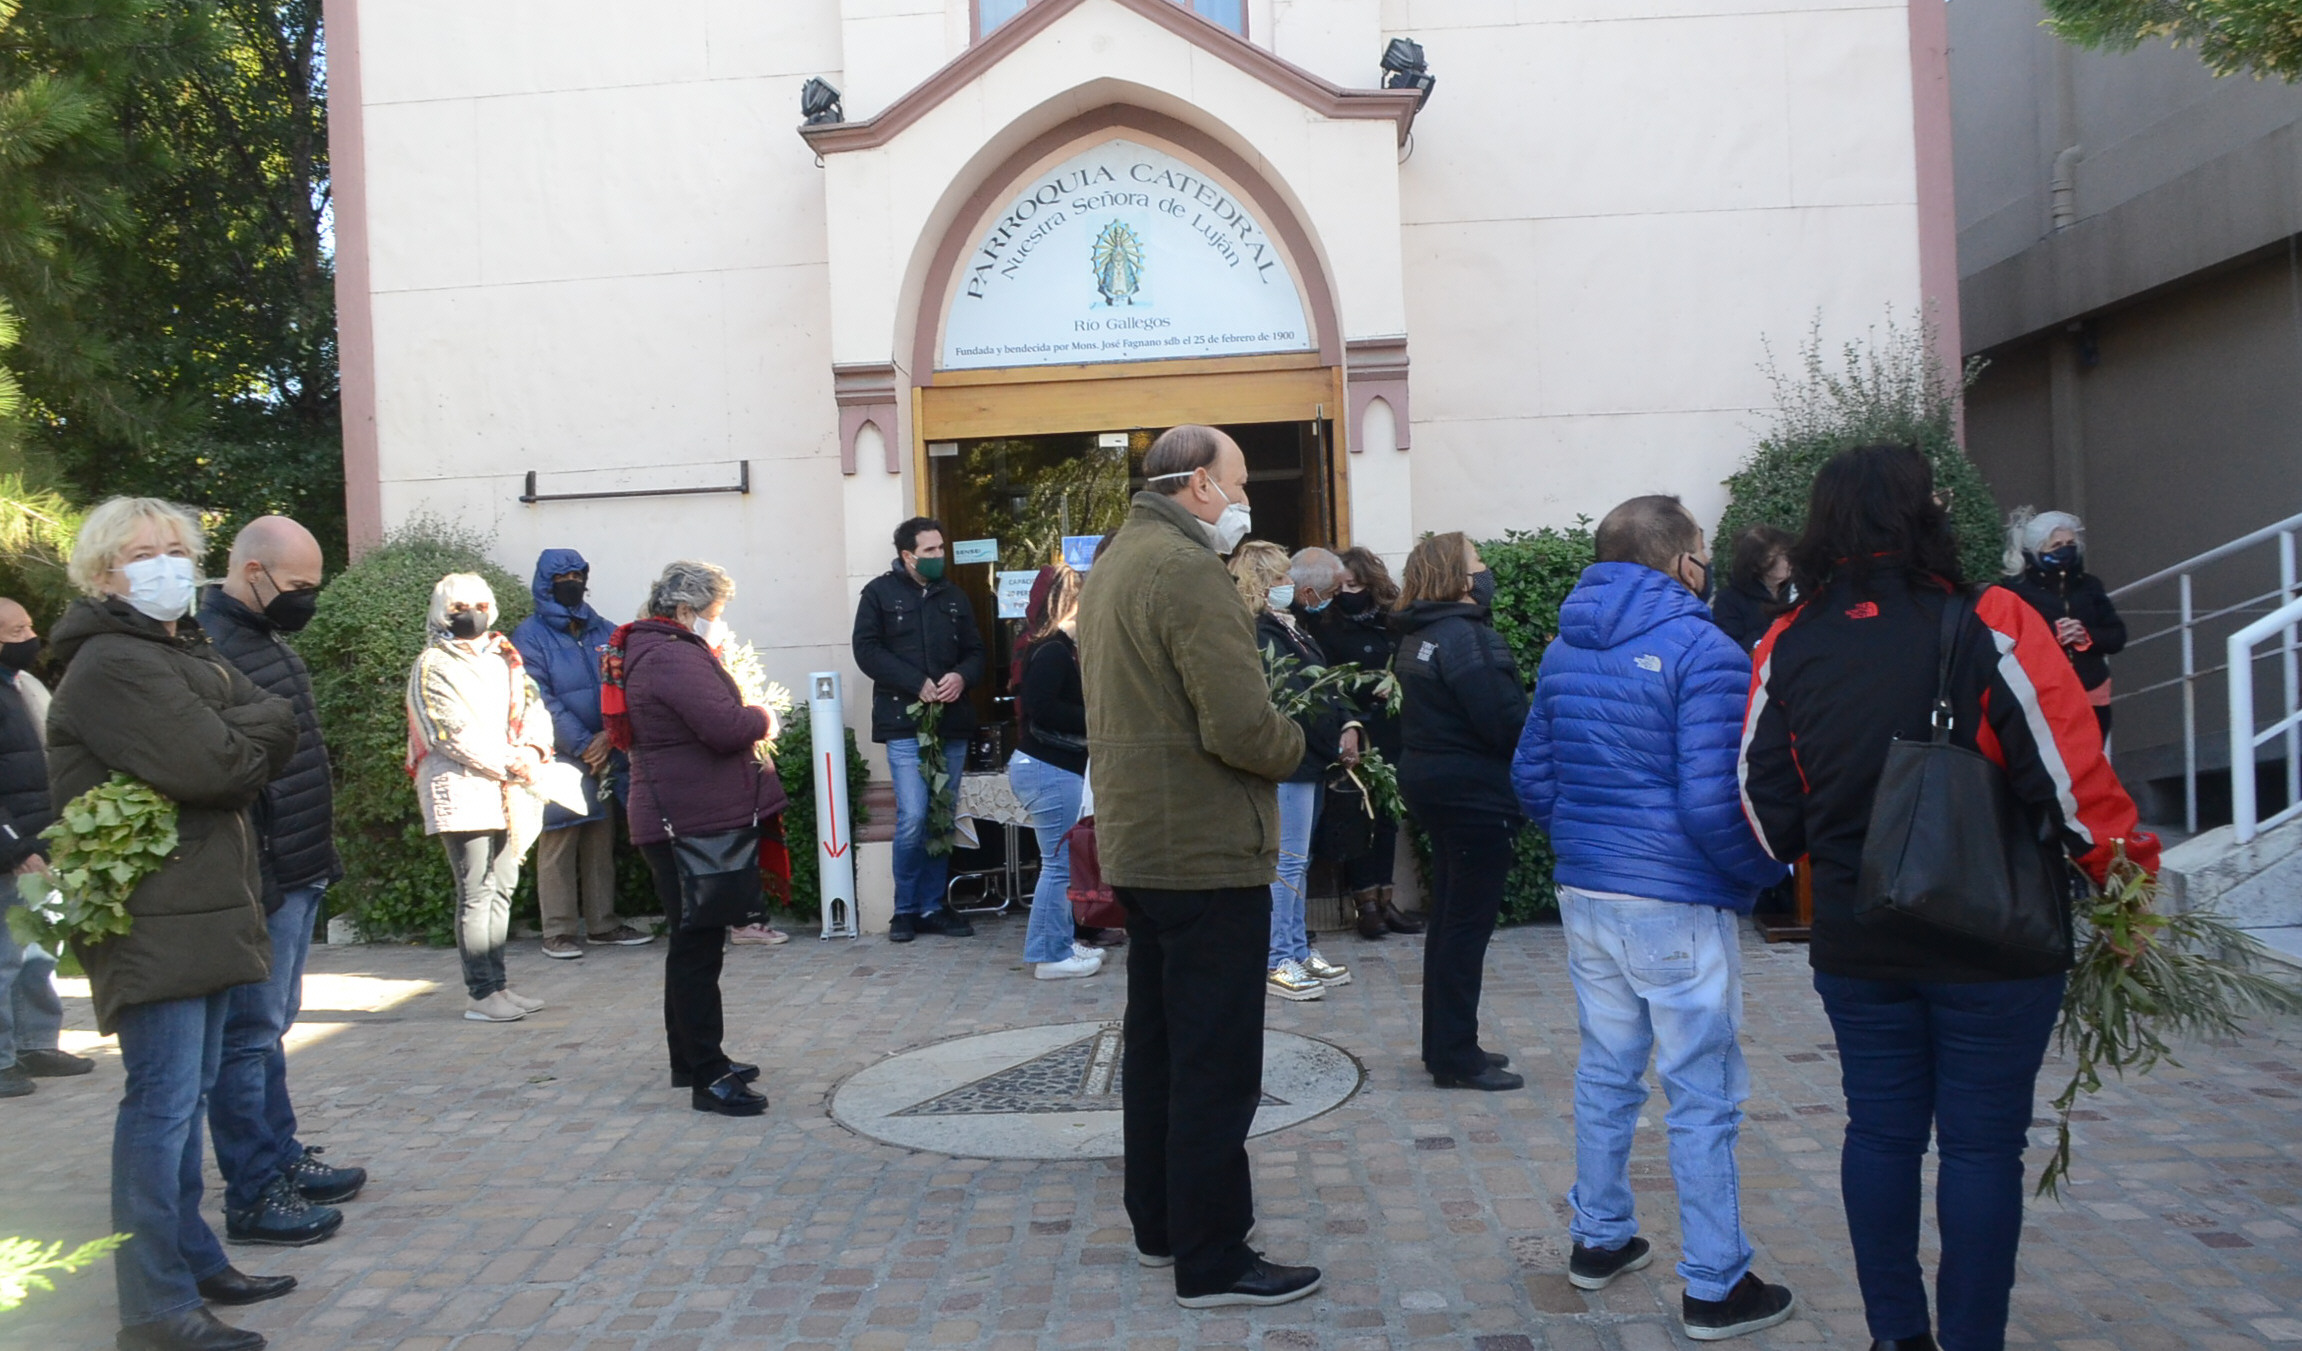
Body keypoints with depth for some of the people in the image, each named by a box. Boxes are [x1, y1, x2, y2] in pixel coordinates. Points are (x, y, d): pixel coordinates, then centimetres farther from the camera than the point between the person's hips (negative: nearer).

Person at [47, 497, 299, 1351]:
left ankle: (192, 1262, 28)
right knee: (163, 1099, -7)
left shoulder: (188, 654, 18)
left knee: (189, 1091, 16)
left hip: (205, 909, 10)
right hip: (151, 919, -10)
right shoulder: (113, 665, -14)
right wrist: (246, 741, -3)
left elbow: (279, 727, 9)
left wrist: (227, 741, -8)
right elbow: (214, 764, -22)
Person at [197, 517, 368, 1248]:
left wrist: (321, 855, 21)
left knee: (270, 1026, 18)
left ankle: (282, 1157, 28)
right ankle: (254, 1195, 7)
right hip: (257, 881, -10)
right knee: (249, 1034, -1)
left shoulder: (269, 641, 15)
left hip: (298, 876, 10)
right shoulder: (208, 645, -17)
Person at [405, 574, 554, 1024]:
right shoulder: (432, 665, -2)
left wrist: (532, 751, -9)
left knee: (501, 889, 9)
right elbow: (452, 732, -12)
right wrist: (507, 763, -14)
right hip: (462, 789, -7)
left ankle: (498, 984, 16)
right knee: (476, 893, -8)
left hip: (508, 793, 7)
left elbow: (534, 708, 11)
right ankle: (482, 993, -5)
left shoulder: (504, 658, 18)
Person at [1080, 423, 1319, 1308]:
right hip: (1207, 853, -10)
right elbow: (1242, 727, -25)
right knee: (1217, 1065, -1)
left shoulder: (1114, 564, 13)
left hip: (1138, 845, 10)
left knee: (1156, 1043, 18)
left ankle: (1160, 1224, 30)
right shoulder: (1188, 571, -19)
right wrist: (1298, 745, -4)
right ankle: (1212, 1261, 8)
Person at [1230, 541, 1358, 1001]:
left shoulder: (1288, 628, 17)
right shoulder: (1259, 634, -14)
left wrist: (1346, 725, -1)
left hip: (1309, 760, 10)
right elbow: (1291, 700, -18)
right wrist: (1336, 742, -11)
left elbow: (1322, 685, 15)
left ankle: (1300, 951, 23)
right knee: (1288, 861, -5)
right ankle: (1278, 962, 2)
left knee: (1296, 860, 14)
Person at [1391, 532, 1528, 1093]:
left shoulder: (1419, 635, 11)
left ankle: (1446, 1046, 26)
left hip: (1432, 783, 10)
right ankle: (1457, 1058, 5)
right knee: (1469, 923, -2)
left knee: (1450, 916, 17)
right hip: (1474, 792, -10)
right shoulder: (1463, 635, -19)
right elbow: (1502, 719, -22)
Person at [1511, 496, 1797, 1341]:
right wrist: (1766, 872, -4)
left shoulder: (1564, 651, 8)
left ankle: (1599, 1240, 31)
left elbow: (1532, 774, 13)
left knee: (1606, 1072, 19)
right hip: (1677, 903, -7)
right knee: (1704, 1096, 4)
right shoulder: (1704, 653, -15)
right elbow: (1715, 805, -20)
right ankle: (1715, 1288, 13)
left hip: (1585, 892, 7)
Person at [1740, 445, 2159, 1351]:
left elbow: (1765, 800, 2)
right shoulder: (1988, 628, -13)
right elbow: (2070, 775, -14)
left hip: (1855, 942, 4)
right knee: (1983, 1142, 7)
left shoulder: (1790, 647, -1)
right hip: (1992, 941, -3)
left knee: (1880, 1131, 14)